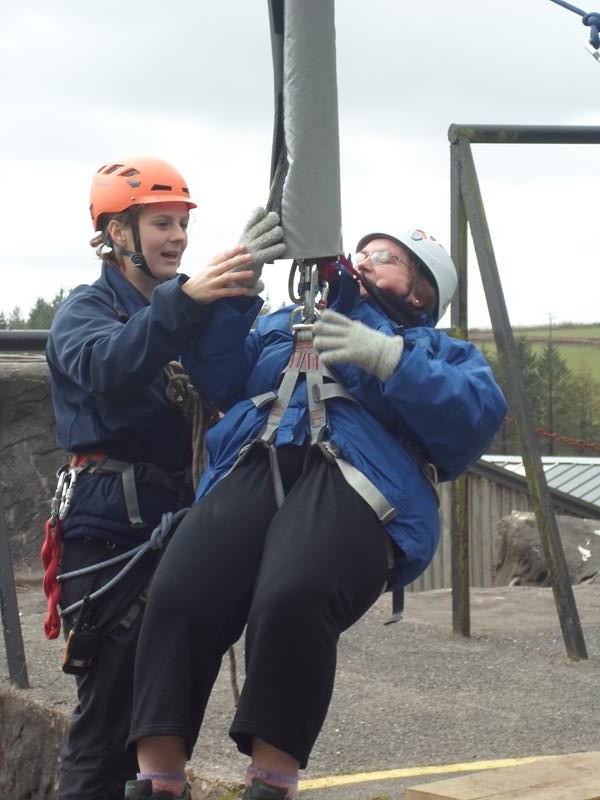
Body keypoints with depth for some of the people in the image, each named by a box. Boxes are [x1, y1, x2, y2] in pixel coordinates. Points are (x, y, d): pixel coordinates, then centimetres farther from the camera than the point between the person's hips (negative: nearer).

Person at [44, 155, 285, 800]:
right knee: (110, 709, -9)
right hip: (109, 524, -6)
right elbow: (108, 369, -24)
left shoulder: (183, 305, 17)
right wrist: (183, 300, -40)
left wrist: (241, 288, -17)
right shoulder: (87, 308, -1)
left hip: (180, 523, 6)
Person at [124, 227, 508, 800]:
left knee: (292, 601, -36)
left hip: (356, 486, -3)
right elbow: (218, 377, 20)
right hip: (248, 472, 3)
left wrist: (387, 357, -6)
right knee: (178, 595, -28)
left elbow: (477, 419, 4)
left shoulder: (437, 349, 26)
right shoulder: (282, 325, 38)